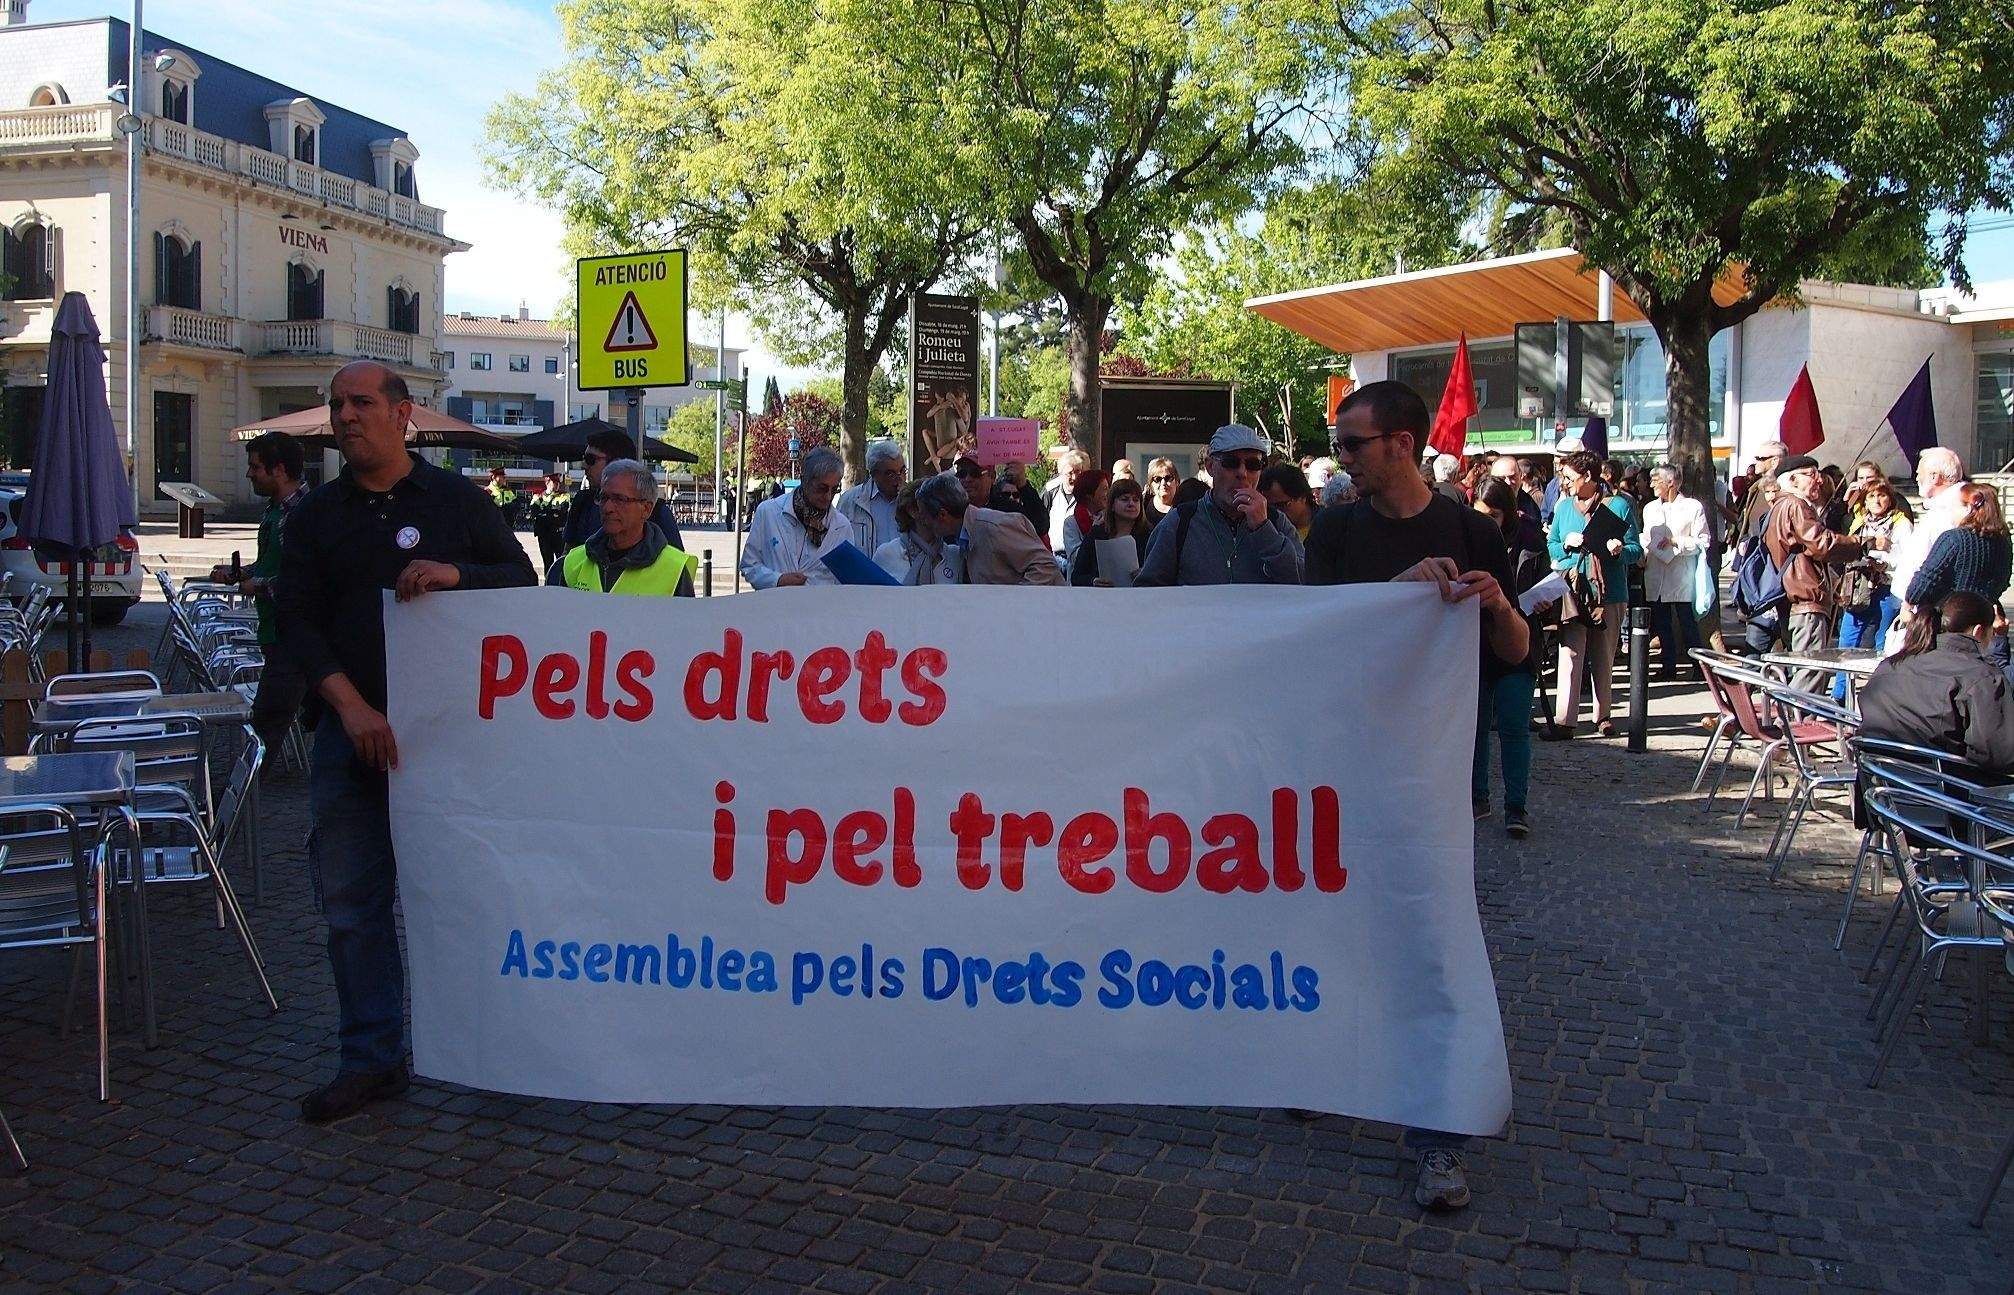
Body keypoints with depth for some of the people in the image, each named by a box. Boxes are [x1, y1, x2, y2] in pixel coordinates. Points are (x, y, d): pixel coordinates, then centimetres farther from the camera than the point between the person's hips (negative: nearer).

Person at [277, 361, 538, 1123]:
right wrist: (351, 706, -12)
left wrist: (455, 574, -18)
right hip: (353, 729, 3)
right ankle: (371, 1058, 16)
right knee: (351, 897, 4)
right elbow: (298, 622, 2)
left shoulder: (458, 499, 5)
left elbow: (523, 580, 3)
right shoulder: (315, 517, 10)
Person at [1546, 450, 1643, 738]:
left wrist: (1620, 550, -20)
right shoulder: (1564, 507, 11)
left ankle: (1603, 716, 20)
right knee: (1569, 655, -7)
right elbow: (1551, 547, 14)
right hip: (1572, 592, 1)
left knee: (1603, 659, 9)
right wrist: (1567, 544, -6)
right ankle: (1564, 721, -10)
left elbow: (1637, 550, 1)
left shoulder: (1619, 506, 1)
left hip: (1609, 593, -1)